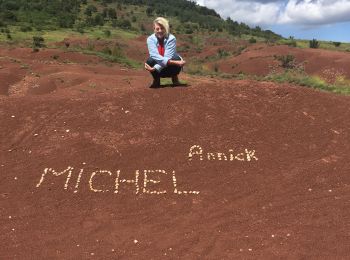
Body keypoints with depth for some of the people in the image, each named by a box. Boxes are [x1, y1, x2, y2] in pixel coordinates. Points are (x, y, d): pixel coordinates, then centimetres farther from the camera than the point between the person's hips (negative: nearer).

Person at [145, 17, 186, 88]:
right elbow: (155, 55, -27)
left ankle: (175, 78, -1)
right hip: (158, 70, 1)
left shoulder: (171, 38, -16)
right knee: (150, 60, -30)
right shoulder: (150, 39, -12)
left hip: (169, 69, -1)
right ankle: (156, 80, 0)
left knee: (176, 58, -31)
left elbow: (168, 57, -26)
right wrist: (170, 62, -43)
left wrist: (155, 68, -40)